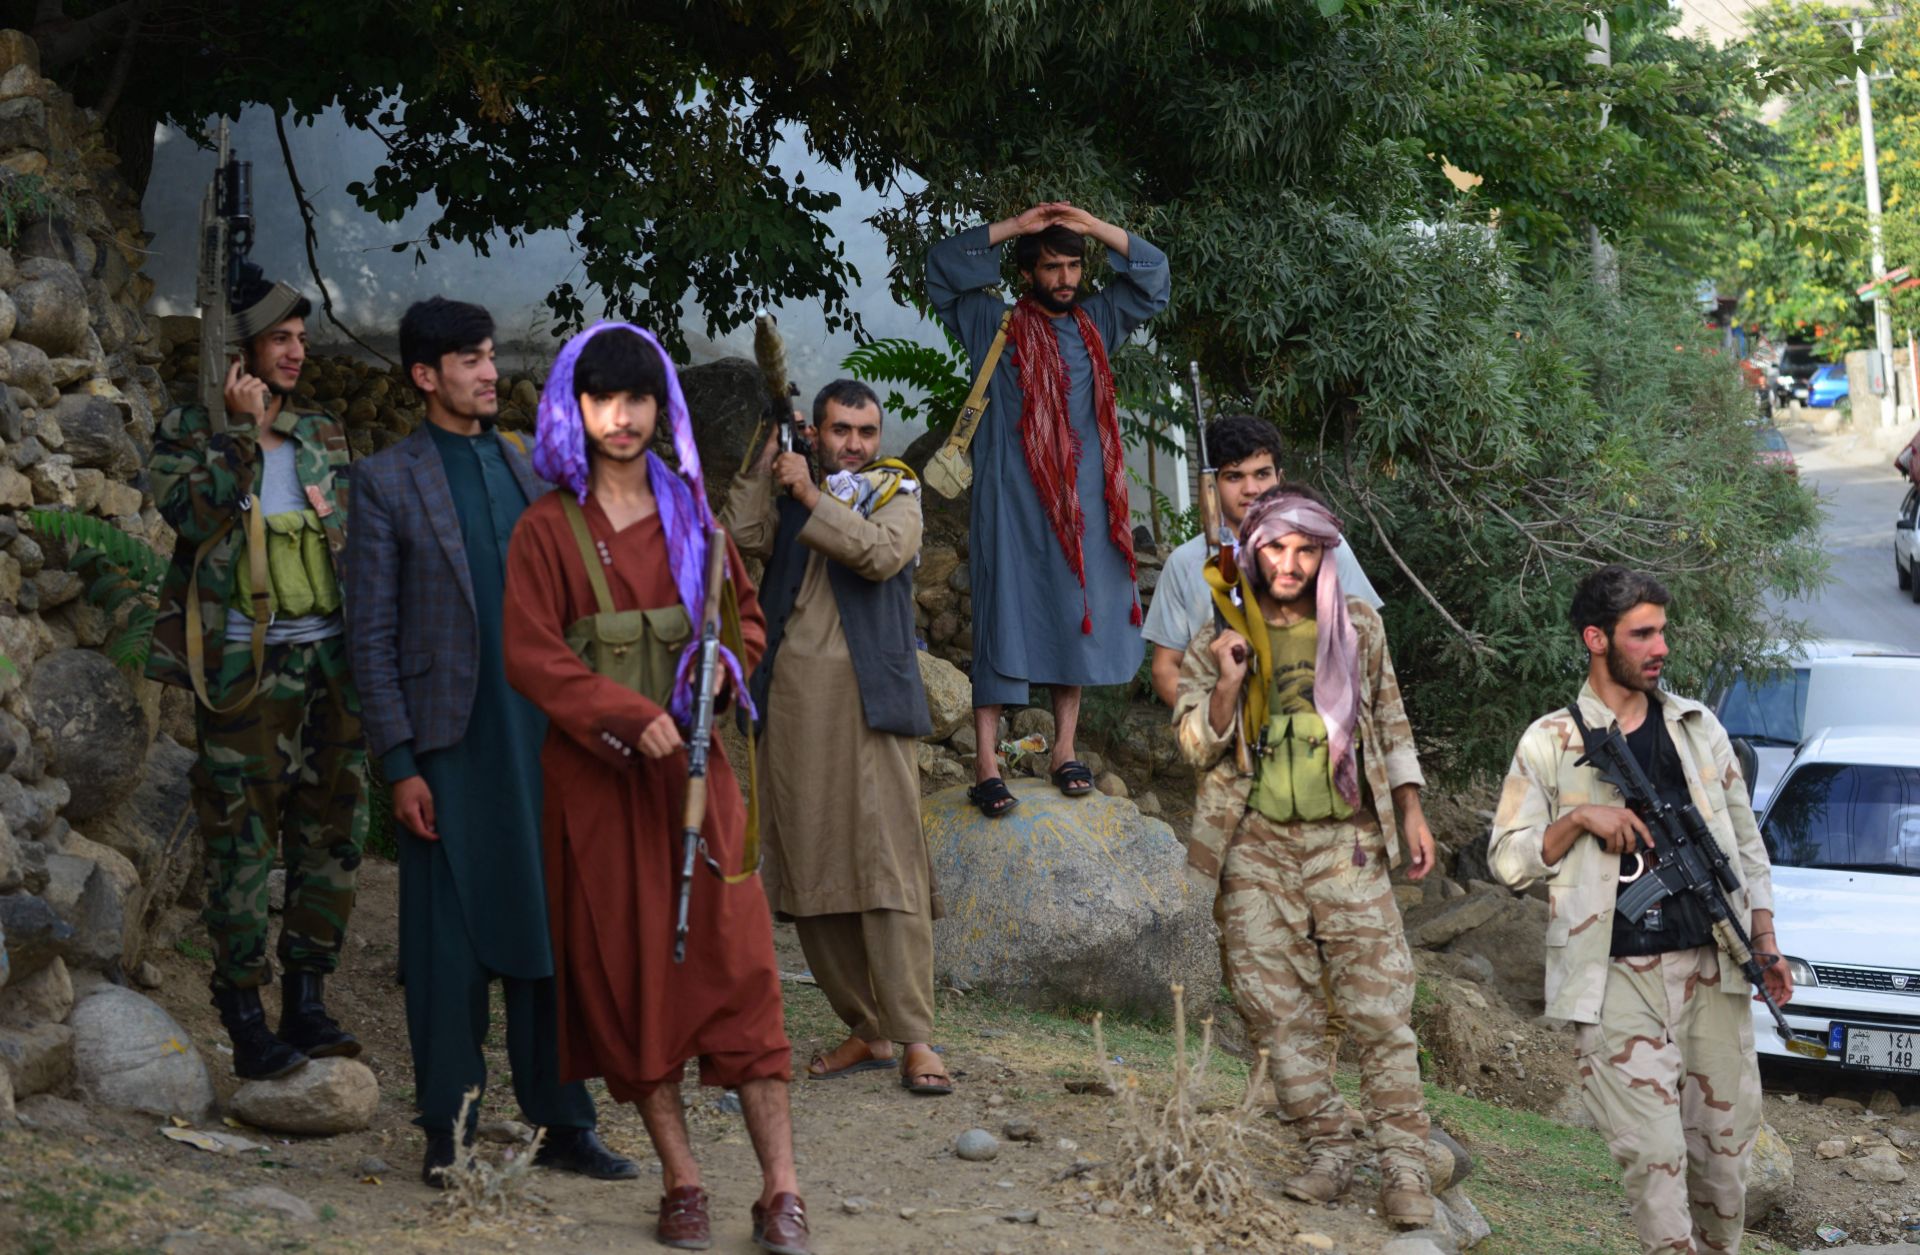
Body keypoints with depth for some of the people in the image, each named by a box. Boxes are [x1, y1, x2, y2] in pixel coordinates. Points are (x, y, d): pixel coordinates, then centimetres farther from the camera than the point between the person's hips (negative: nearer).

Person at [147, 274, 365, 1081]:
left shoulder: (322, 437, 15)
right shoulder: (189, 432, 2)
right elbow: (191, 512, -17)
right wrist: (241, 432, -14)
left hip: (331, 656, 5)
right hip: (246, 665, -5)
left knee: (333, 830, 5)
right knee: (242, 838, -4)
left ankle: (306, 999, 14)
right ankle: (245, 1022, 0)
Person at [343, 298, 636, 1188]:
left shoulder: (527, 471, 13)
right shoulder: (387, 482, -1)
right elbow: (371, 634, -4)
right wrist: (399, 763, -10)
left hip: (540, 739, 5)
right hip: (450, 746, -4)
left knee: (549, 932, 8)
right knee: (449, 946, 1)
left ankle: (561, 1124, 17)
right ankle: (449, 1137, 10)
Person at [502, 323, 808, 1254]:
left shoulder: (691, 514, 12)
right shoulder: (547, 529, 0)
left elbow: (745, 618, 18)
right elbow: (531, 656, -7)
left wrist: (723, 663, -5)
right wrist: (627, 715, -19)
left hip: (693, 765, 2)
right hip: (597, 775, -2)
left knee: (736, 958, -6)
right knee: (627, 968, 0)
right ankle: (680, 1179, 9)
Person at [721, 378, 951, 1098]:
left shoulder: (896, 492, 9)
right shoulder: (788, 494, 17)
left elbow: (883, 552, -12)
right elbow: (743, 537, -3)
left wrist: (811, 496, -7)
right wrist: (769, 460, -1)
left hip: (867, 700, -4)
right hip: (792, 704, 4)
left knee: (888, 867, -11)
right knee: (809, 873, 3)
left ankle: (915, 1041, -10)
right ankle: (865, 1031, 12)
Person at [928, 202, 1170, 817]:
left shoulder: (1096, 322, 15)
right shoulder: (995, 323, 4)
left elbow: (1152, 273, 14)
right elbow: (942, 266, -5)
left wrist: (1094, 226, 1)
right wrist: (1014, 226, -7)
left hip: (1084, 498, 4)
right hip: (1012, 498, -4)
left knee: (1077, 617, 5)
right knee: (1005, 620, -8)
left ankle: (1065, 749, 12)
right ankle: (987, 762, -11)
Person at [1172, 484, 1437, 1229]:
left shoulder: (1357, 628, 7)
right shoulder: (1219, 639, 5)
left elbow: (1391, 723, 15)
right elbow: (1197, 747, 2)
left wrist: (1411, 812, 9)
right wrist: (1228, 682, -14)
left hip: (1346, 841, -1)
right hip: (1258, 848, 1)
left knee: (1381, 1005, -7)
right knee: (1279, 1008, 1)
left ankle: (1404, 1166, -4)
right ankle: (1328, 1152, 12)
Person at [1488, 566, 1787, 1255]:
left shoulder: (1698, 727, 14)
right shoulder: (1550, 743, 3)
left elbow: (1746, 843, 18)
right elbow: (1508, 859, 2)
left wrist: (1765, 943, 11)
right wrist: (1578, 818, -14)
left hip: (1711, 968, 4)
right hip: (1619, 981, -3)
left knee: (1726, 1139, 8)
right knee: (1653, 1155, -8)